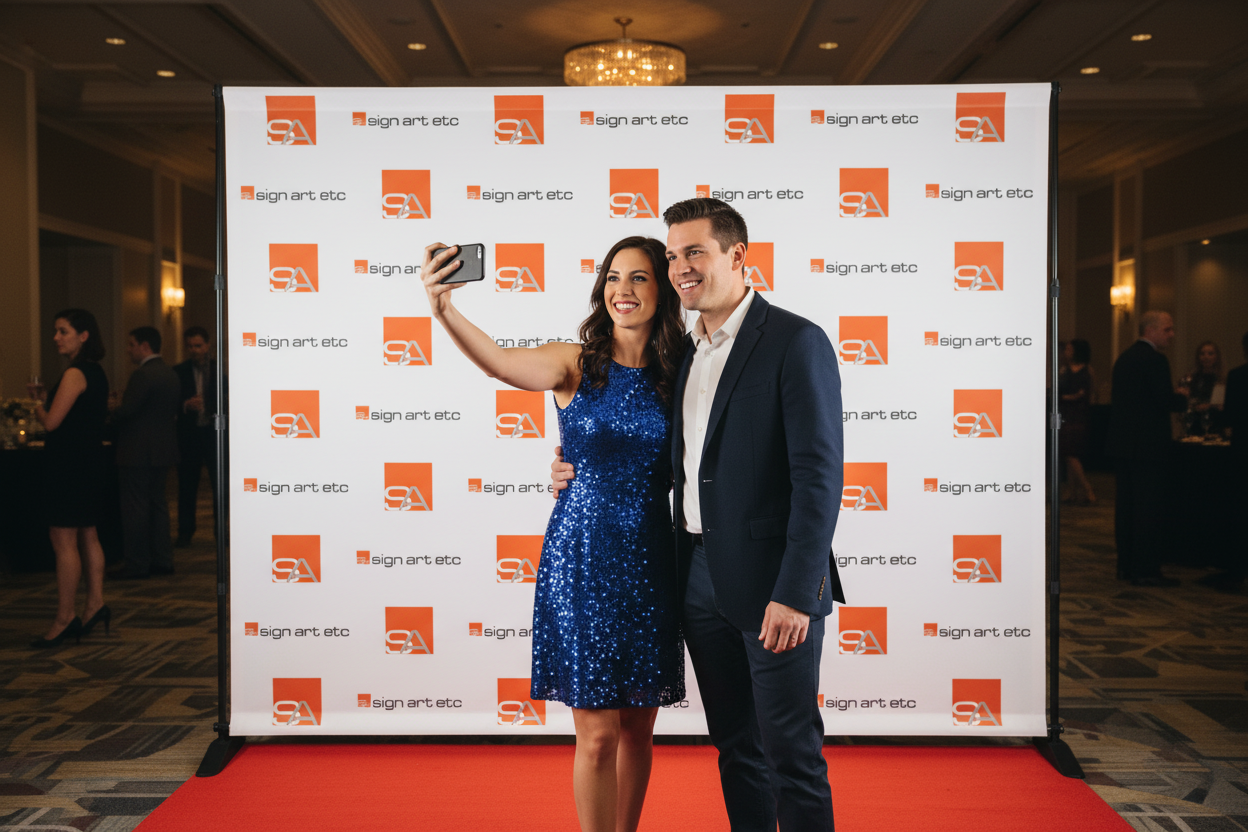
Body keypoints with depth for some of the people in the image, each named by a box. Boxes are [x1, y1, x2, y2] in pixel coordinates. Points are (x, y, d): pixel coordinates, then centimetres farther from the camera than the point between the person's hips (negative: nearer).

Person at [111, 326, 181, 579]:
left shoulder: (142, 375, -17)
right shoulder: (171, 374, 10)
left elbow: (126, 411, -21)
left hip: (138, 452, -9)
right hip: (163, 450, 9)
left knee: (135, 508, -1)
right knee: (158, 504, 15)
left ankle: (137, 563, 5)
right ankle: (162, 560, 18)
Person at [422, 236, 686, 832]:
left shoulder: (674, 375, 4)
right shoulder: (575, 364, -6)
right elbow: (501, 362, -27)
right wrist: (444, 311, -44)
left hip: (650, 560, 4)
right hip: (583, 559, -3)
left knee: (638, 726, 15)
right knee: (599, 733, 1)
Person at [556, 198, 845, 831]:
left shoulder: (797, 342, -10)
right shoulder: (686, 351, 14)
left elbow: (819, 476, -15)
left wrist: (795, 593, -20)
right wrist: (583, 473, 12)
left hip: (771, 583, -7)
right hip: (699, 576, 7)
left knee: (790, 751, 2)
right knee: (735, 746, 16)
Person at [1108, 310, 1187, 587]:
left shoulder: (1124, 358, 13)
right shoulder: (1155, 360, -14)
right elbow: (1165, 401, -20)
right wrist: (1182, 397, 2)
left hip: (1122, 443, 9)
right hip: (1147, 445, -9)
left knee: (1126, 504, 12)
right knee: (1149, 507, -4)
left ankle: (1126, 564, 18)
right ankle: (1145, 570, -2)